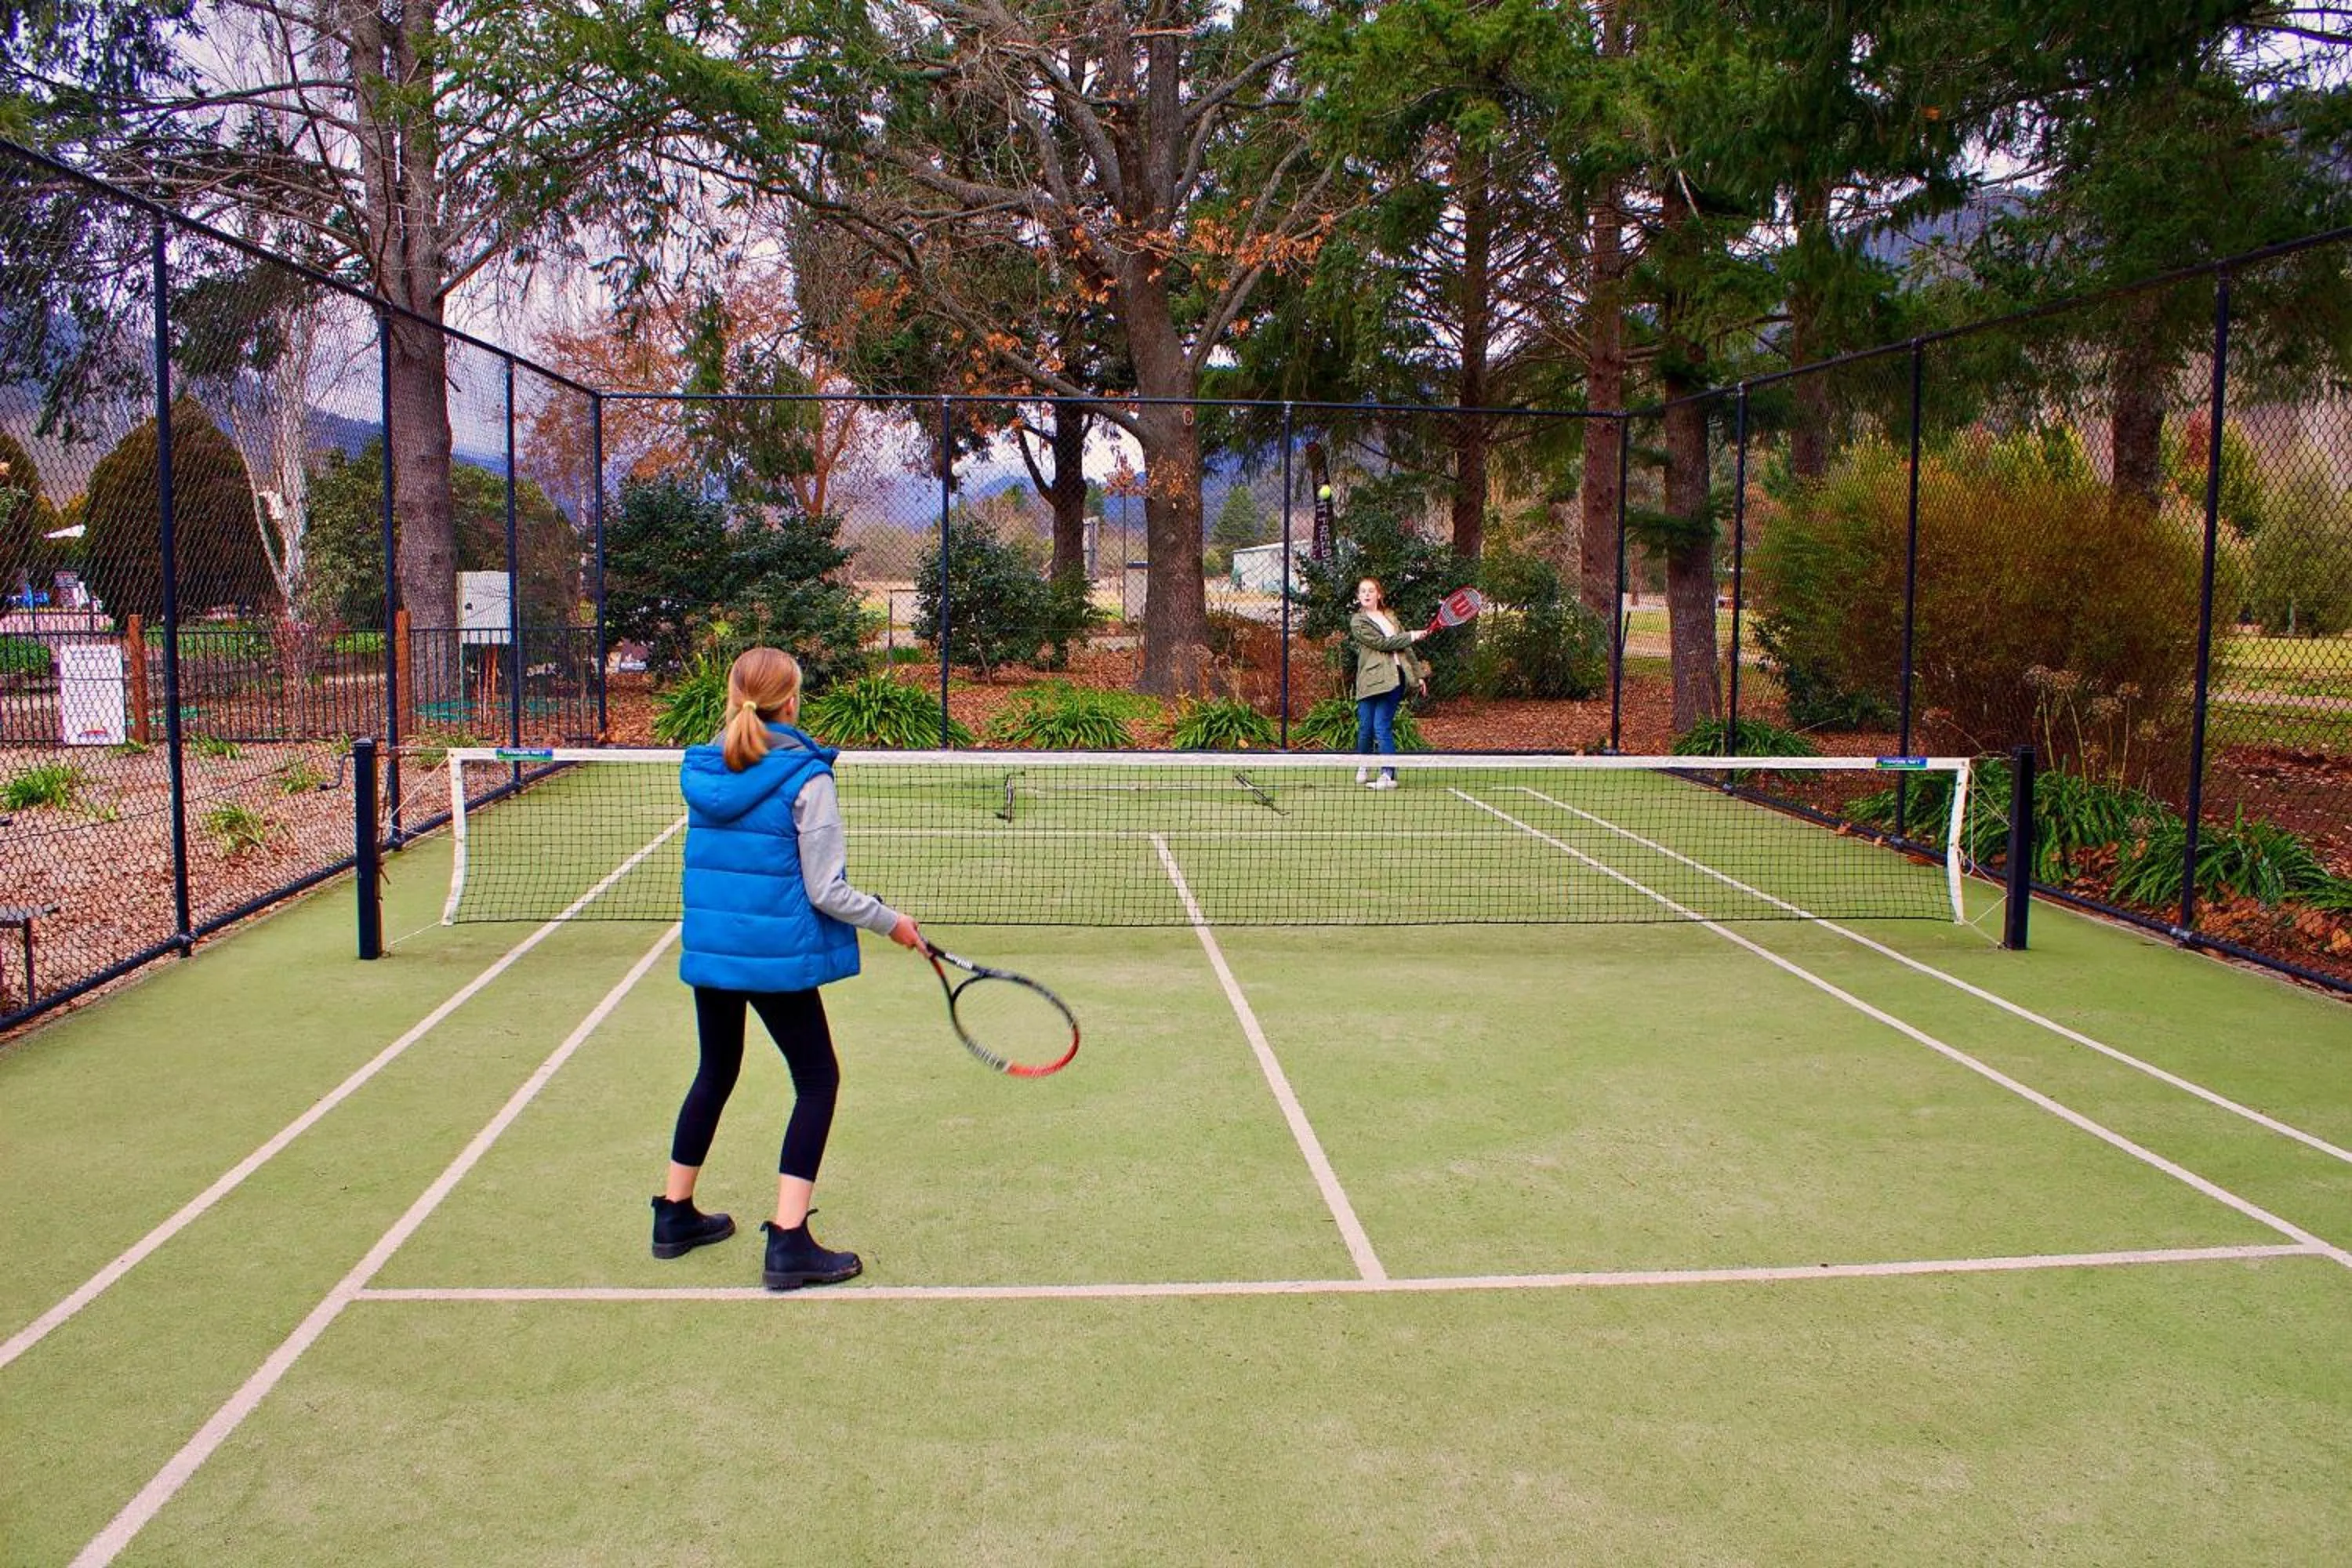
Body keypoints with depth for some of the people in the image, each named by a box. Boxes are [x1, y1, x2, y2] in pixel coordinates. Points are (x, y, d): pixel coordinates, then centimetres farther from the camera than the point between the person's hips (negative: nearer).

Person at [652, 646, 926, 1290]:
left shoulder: (701, 771, 2)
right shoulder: (804, 777, -15)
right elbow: (826, 891, -15)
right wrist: (890, 922, -1)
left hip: (707, 947, 6)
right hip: (775, 955, -6)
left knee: (715, 1072, 23)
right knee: (817, 1079, 7)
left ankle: (675, 1215, 33)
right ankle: (788, 1242, 1)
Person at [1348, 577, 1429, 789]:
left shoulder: (1390, 618, 19)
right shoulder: (1357, 622, 3)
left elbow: (1405, 649, 22)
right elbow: (1380, 643, -8)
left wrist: (1419, 675, 18)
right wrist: (1410, 636, -6)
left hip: (1393, 679, 2)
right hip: (1369, 680, -2)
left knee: (1382, 727, -8)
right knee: (1366, 728, 0)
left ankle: (1389, 775, -7)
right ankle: (1363, 768, 23)